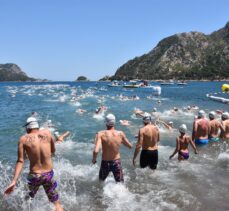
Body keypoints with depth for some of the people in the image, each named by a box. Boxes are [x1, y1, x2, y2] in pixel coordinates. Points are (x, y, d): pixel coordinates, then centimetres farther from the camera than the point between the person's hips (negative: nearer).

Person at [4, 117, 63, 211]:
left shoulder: (23, 139, -7)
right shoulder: (47, 133, -3)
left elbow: (20, 161, -12)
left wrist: (14, 181, -13)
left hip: (34, 176, 0)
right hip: (48, 174, 1)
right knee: (56, 203, 16)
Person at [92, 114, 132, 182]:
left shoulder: (101, 134, -20)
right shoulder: (120, 134, -14)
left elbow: (96, 151, -30)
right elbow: (130, 146, 0)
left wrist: (94, 159, -10)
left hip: (105, 163, 0)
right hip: (117, 163, 1)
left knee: (101, 182, 28)